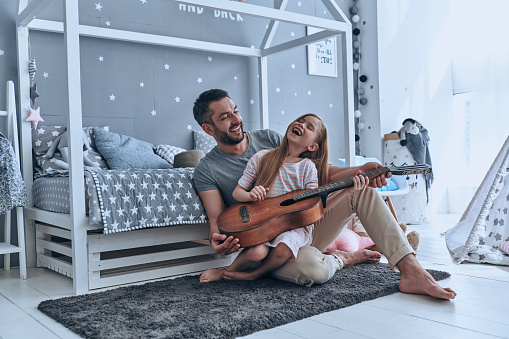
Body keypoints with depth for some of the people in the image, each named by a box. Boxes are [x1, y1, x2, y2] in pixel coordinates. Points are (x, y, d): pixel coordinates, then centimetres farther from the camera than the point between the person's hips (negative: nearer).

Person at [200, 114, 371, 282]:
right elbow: (237, 192, 5)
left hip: (294, 225, 0)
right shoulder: (262, 158, 1)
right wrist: (251, 195, -18)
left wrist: (346, 191, -14)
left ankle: (253, 274, -3)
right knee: (256, 252, -30)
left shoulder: (308, 167, 0)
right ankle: (231, 269, 2)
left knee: (283, 249, -32)